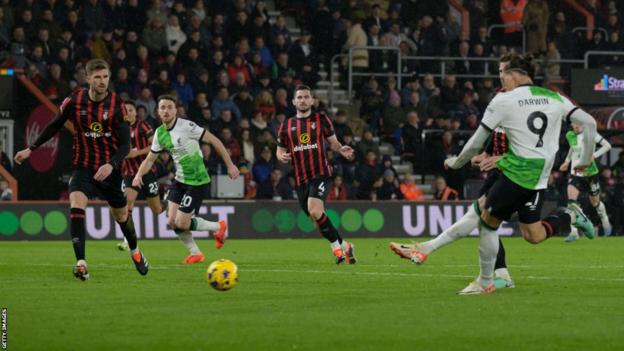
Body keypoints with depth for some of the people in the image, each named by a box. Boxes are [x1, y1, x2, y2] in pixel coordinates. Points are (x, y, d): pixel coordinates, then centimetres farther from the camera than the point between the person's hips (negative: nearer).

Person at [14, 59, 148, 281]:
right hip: (83, 167, 0)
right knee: (76, 207, -24)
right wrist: (30, 149, 11)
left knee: (121, 215, 14)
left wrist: (111, 165, -31)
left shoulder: (116, 105, -12)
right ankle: (81, 263, -27)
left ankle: (135, 251, 45)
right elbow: (54, 126, 9)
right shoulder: (74, 101, -8)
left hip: (109, 169, 0)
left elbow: (125, 144, -14)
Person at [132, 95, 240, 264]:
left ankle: (218, 227, 16)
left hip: (197, 180, -7)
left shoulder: (186, 126, -19)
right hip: (180, 180, 7)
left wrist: (230, 165, -12)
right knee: (172, 221, 0)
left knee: (181, 223, -9)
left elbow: (214, 140, -14)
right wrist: (139, 175, -9)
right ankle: (195, 253, 19)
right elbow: (150, 159, 12)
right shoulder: (160, 133, 3)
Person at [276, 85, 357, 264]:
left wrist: (341, 149, -12)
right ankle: (343, 245, 21)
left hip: (320, 174, -4)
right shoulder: (287, 125, 11)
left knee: (315, 212, -24)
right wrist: (282, 156, -6)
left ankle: (337, 246, -9)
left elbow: (333, 142, 10)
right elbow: (280, 150, 18)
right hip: (300, 178, 5)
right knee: (315, 216, 5)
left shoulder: (321, 120, 4)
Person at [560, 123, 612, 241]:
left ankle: (605, 221, 46)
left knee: (595, 202, 14)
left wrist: (594, 155, -17)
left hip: (590, 173, -2)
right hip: (575, 173, 2)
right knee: (571, 199, -21)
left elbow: (607, 146, -7)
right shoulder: (569, 135, 1)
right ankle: (574, 232, -23)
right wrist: (567, 161, 17)